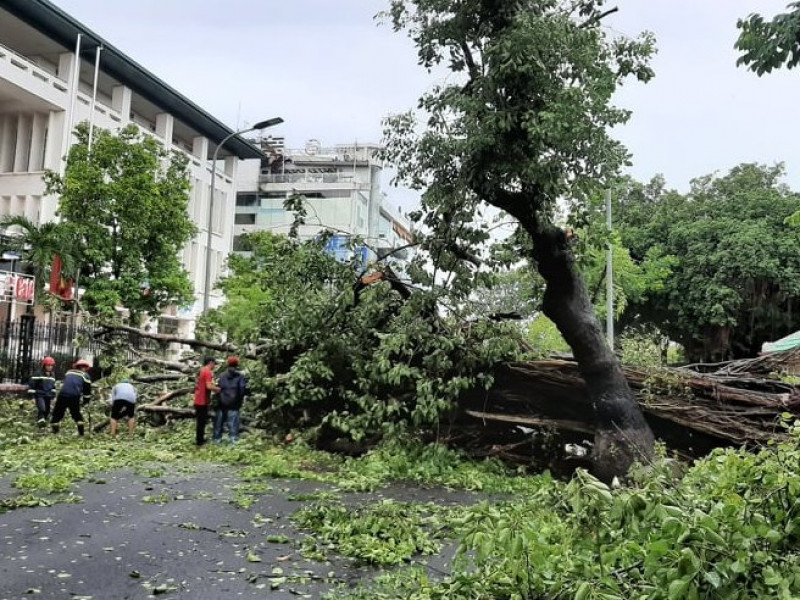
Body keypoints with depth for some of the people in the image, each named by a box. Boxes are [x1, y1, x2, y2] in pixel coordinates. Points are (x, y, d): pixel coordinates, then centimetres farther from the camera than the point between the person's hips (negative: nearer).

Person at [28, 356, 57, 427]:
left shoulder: (52, 375, 11)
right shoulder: (38, 374, -9)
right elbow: (31, 384, -9)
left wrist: (53, 395, 20)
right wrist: (32, 395, -11)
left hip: (48, 396, 6)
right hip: (39, 395, -6)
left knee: (47, 411, 8)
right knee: (42, 408, -26)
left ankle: (44, 420, 23)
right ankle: (40, 421, -29)